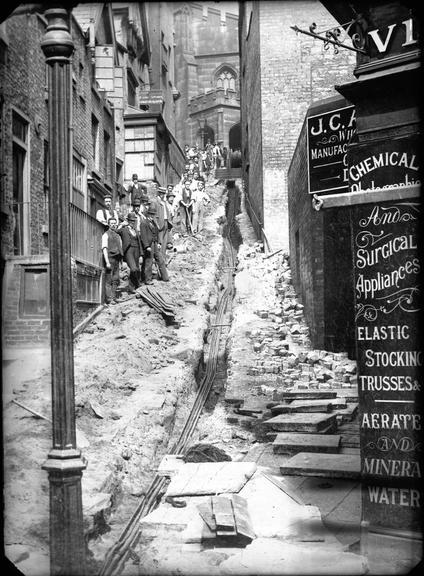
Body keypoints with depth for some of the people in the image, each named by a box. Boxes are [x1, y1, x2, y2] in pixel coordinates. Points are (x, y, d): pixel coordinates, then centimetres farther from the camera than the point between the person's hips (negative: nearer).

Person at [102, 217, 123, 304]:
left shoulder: (118, 235, 19)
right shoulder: (106, 235, -3)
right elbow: (104, 248, -10)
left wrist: (121, 260, 17)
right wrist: (107, 262, -18)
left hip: (117, 259, 7)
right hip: (110, 258, -7)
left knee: (115, 280, 7)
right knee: (108, 280, -6)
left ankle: (113, 297, 13)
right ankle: (109, 299, -7)